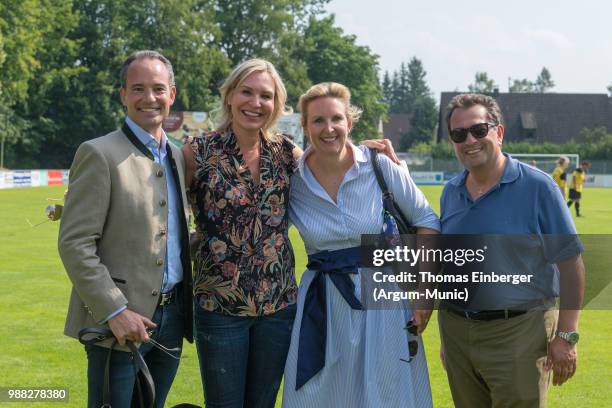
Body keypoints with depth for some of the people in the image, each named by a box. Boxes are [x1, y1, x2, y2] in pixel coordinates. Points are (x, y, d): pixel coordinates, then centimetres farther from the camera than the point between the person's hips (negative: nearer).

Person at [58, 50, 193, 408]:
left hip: (172, 318, 6)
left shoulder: (177, 156, 12)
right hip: (119, 322, -6)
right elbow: (74, 244, -15)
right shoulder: (99, 154, -10)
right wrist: (115, 312, -19)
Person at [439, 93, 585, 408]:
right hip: (457, 332, 5)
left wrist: (566, 336, -13)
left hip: (518, 333, -5)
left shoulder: (537, 187, -8)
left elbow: (570, 263, -9)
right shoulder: (450, 193, 8)